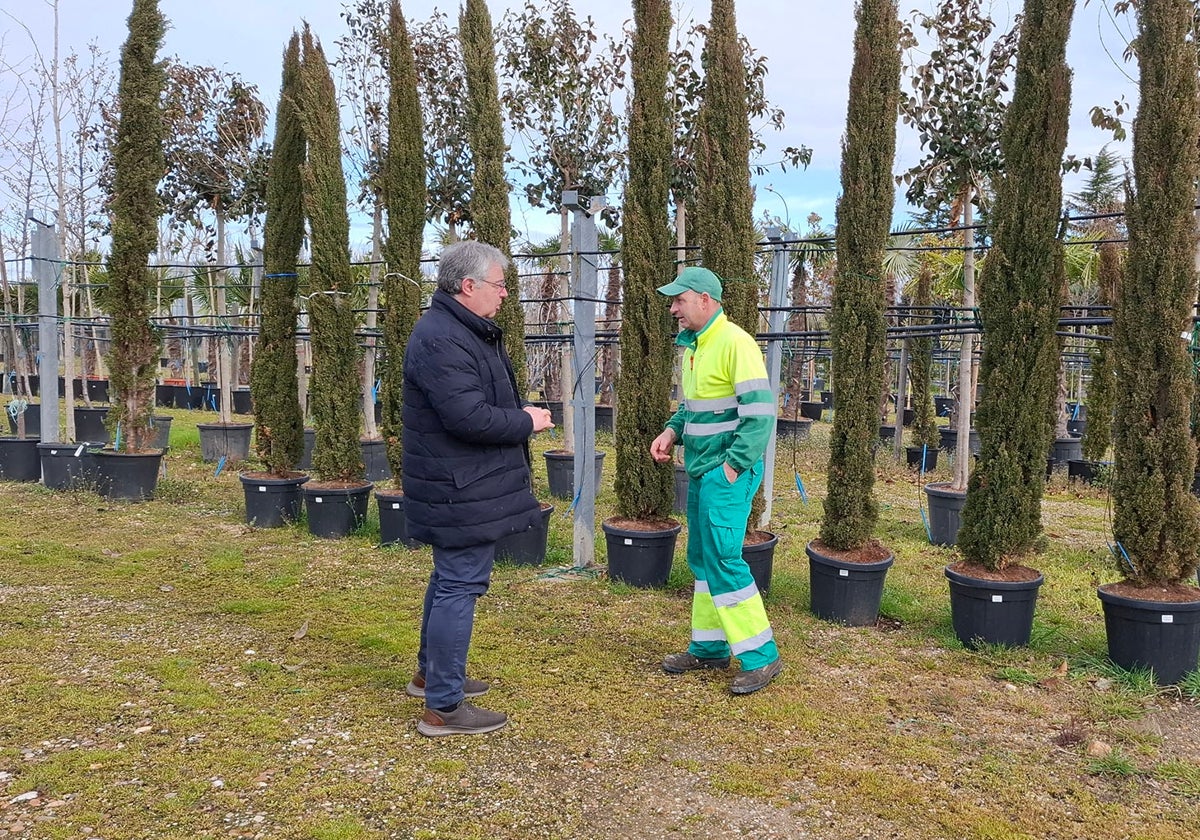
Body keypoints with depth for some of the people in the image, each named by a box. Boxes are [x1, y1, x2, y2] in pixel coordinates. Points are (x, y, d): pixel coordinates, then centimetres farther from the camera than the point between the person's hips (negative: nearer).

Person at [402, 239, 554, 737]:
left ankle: (430, 674, 38)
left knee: (449, 579, 21)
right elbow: (469, 418, -28)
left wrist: (521, 414, 5)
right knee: (460, 587, -5)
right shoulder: (441, 340, -22)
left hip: (460, 488, 11)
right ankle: (443, 708, 5)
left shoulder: (465, 331, 14)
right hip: (461, 492, -11)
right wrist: (527, 422, -15)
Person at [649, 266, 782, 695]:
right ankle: (709, 647, 25)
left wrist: (733, 467, -19)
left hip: (727, 472, -9)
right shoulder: (694, 346, 13)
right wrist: (672, 431, 6)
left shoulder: (734, 342, -15)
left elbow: (760, 412, -19)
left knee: (722, 559, -10)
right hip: (700, 469, 9)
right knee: (701, 558, 13)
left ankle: (761, 656, 2)